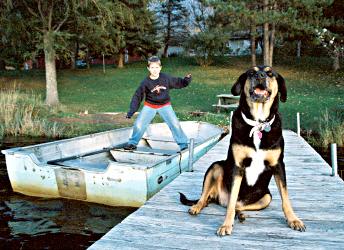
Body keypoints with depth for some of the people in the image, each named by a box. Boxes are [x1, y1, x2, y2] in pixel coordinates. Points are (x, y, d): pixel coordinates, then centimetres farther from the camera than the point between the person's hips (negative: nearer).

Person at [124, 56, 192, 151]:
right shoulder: (145, 82, -16)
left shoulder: (166, 78, -14)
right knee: (138, 125, -3)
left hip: (165, 105, 0)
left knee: (175, 124, -6)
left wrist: (186, 80, -23)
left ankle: (183, 144, 9)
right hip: (149, 106, 0)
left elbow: (178, 82, -2)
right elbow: (137, 96, -10)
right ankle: (133, 143, 18)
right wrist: (132, 110, -15)